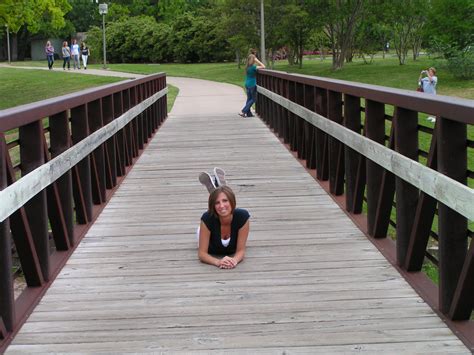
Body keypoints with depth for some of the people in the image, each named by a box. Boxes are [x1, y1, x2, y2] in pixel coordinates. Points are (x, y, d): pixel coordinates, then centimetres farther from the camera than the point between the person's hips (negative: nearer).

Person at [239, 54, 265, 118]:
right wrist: (257, 61, -13)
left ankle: (248, 113, 13)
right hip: (252, 85, -8)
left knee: (249, 99, 13)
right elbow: (263, 67, -19)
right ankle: (243, 111, -3)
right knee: (253, 99, 3)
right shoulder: (253, 67, -17)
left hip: (247, 84, 8)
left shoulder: (247, 67, 7)